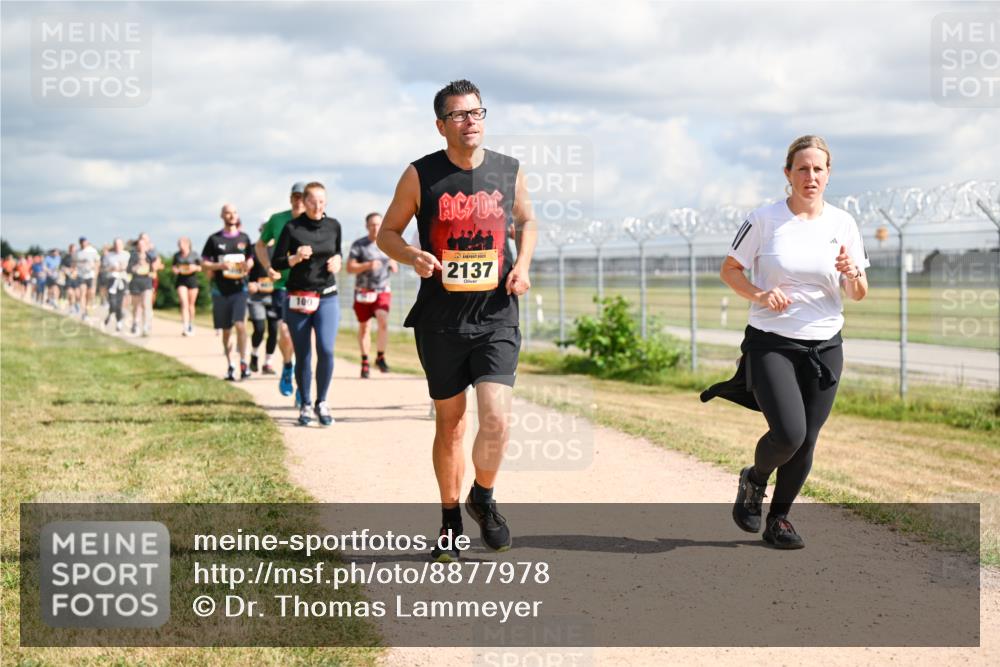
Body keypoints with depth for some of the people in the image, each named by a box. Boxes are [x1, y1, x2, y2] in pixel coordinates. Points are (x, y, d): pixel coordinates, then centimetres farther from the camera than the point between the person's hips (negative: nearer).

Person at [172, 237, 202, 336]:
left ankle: (191, 325, 28)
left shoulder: (194, 255, -2)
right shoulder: (176, 255, 4)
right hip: (181, 280, 0)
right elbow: (174, 267, 17)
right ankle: (185, 327, -20)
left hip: (192, 279, 0)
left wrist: (195, 267, -17)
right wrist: (174, 269, -6)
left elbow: (200, 267, 3)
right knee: (184, 303, -13)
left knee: (191, 305, 9)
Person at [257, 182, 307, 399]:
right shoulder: (277, 220, 3)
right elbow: (260, 245, 17)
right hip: (283, 285, 0)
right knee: (286, 333, -11)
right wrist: (268, 267, 1)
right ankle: (287, 366, 23)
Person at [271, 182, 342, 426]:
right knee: (302, 356, 2)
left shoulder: (333, 226, 5)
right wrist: (295, 258, -19)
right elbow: (275, 262, -1)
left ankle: (321, 402, 2)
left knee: (326, 350, -14)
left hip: (327, 298, 1)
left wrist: (337, 261, -1)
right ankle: (304, 405, 17)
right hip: (298, 298, -1)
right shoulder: (292, 228, -4)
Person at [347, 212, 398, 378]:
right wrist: (368, 265, -23)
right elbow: (350, 268, -9)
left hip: (382, 291, 1)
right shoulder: (358, 245, -4)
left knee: (383, 321, -20)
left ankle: (380, 357, -9)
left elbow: (395, 268, 17)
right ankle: (365, 361, 21)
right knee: (364, 327, 7)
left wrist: (393, 265, -6)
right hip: (363, 292, -1)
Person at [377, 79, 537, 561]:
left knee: (496, 419, -14)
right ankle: (450, 519, 27)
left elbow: (526, 220, 21)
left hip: (496, 318, 1)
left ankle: (482, 499, 14)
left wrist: (522, 263, 3)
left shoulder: (509, 172, 4)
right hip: (441, 320, 0)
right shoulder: (421, 175, -2)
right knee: (450, 424, 8)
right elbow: (387, 233, 6)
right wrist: (413, 257, -15)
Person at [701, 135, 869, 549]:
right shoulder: (765, 219, -4)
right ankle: (754, 481, 14)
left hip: (825, 347, 3)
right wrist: (759, 296, -14)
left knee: (805, 442, 4)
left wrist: (853, 274, -16)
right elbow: (729, 269, 4)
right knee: (788, 432, -18)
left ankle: (778, 520, 24)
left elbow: (858, 295, 7)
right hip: (771, 343, -3)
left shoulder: (842, 223, 4)